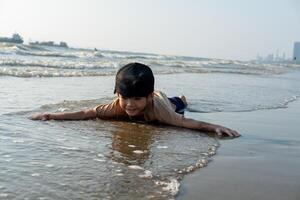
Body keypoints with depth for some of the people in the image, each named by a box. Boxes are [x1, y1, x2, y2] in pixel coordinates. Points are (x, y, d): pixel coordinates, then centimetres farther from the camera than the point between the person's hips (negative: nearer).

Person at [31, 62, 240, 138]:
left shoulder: (157, 107, -52)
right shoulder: (119, 105, -45)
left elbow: (185, 121, -55)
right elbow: (88, 113, -45)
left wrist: (215, 127, -69)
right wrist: (52, 116, -52)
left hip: (163, 102, 0)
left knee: (177, 107, 37)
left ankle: (181, 99, 70)